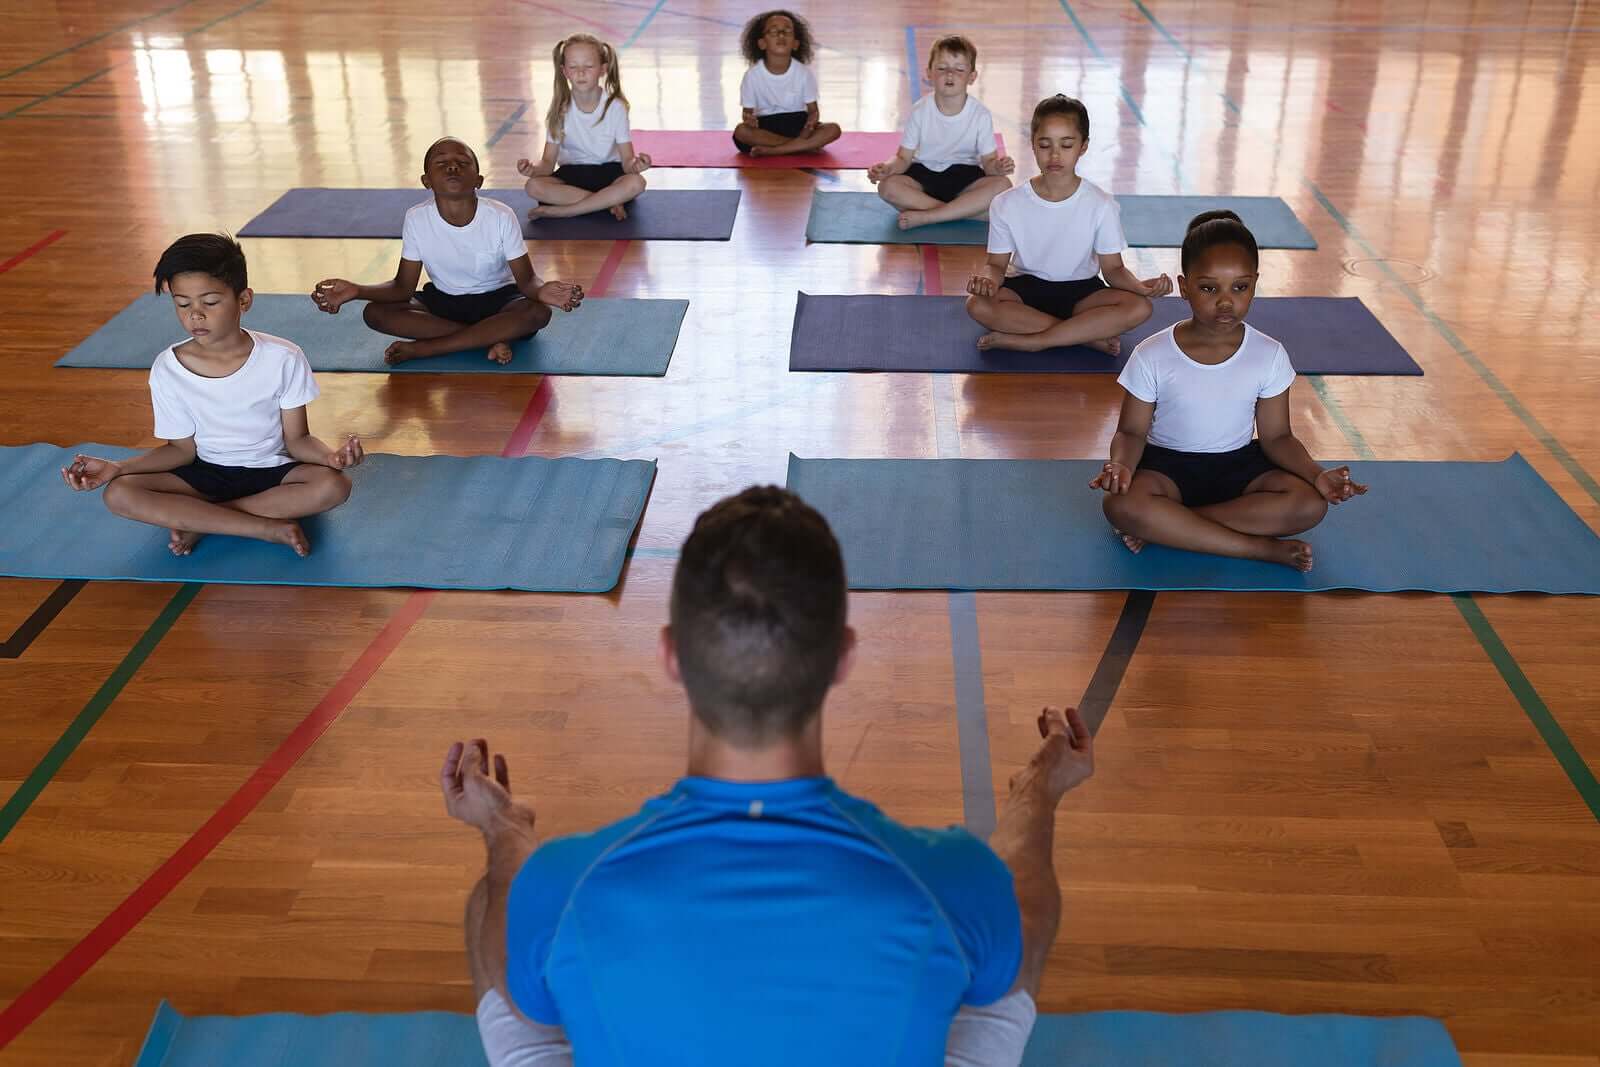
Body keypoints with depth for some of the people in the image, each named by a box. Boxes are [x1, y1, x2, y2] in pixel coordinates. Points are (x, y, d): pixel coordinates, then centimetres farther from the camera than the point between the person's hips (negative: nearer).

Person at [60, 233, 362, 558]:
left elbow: (297, 440, -8)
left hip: (271, 470, -1)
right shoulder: (167, 369, -10)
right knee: (119, 494, -24)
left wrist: (331, 456, -31)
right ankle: (270, 528, -29)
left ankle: (198, 519, -22)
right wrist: (116, 467, -16)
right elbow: (182, 449, -1)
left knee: (333, 486, -33)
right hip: (207, 473, 2)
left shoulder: (283, 358, -15)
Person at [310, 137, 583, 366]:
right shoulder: (416, 219, -16)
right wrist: (356, 291, -28)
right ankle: (490, 337, -22)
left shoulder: (501, 217, -21)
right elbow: (403, 286, -9)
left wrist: (541, 291, -42)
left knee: (538, 312, -34)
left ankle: (420, 349, -27)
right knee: (375, 313, -21)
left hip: (497, 298, -2)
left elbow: (526, 279, -17)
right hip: (442, 300, 2)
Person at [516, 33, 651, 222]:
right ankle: (609, 202, -24)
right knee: (533, 186, -28)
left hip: (608, 171, -1)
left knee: (636, 183, -34)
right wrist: (534, 168, -33)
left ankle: (559, 211, -27)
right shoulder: (560, 109, -8)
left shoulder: (615, 106, -12)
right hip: (571, 173, 1)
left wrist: (634, 164, -39)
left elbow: (626, 160, -13)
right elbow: (548, 161, -8)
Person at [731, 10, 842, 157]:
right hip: (766, 125, -1)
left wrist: (812, 119, -27)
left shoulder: (804, 73, -6)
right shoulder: (753, 75, -8)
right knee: (741, 131, -33)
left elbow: (813, 109, -1)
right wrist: (748, 119, -28)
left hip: (798, 123, 1)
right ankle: (803, 145, -27)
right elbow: (748, 111, -3)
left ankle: (769, 150, -29)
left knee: (834, 129, -25)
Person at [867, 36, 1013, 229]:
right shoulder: (920, 111, -9)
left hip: (964, 175, 0)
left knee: (1002, 185, -29)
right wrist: (887, 167, -28)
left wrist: (997, 166, -32)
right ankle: (963, 210, -26)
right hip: (924, 173, 0)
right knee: (888, 186, -29)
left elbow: (988, 161, -6)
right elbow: (904, 158, -5)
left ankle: (924, 217, -29)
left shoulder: (981, 115, -9)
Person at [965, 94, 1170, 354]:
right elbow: (997, 264, -3)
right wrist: (987, 279, -28)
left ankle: (1025, 341, -26)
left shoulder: (1101, 205, -7)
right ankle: (1090, 335, -25)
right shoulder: (1007, 204, -7)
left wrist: (1141, 287, -25)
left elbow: (1113, 268, -3)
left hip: (1080, 291, 0)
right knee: (978, 305, -33)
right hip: (1026, 287, 0)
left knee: (1139, 308, -28)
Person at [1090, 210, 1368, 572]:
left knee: (1310, 505, -26)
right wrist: (1122, 465, -29)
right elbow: (1132, 432, -5)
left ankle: (1166, 526, -23)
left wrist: (1316, 474, -18)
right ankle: (1263, 547, -27)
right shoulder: (1152, 356, -12)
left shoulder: (1269, 355, -6)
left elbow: (1276, 436, 0)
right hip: (1168, 464, -2)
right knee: (1122, 505, -36)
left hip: (1239, 465, 3)